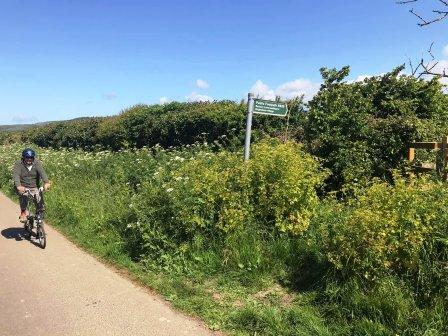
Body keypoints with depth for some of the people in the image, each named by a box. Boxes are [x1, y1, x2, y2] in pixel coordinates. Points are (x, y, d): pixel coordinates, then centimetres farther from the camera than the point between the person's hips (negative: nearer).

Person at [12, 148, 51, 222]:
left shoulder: (37, 163, -3)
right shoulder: (18, 164, -6)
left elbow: (42, 172, -21)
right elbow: (16, 175, -22)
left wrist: (46, 182, -40)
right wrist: (18, 186, -41)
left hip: (34, 187, 2)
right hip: (23, 187, -2)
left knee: (39, 199, -18)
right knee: (24, 195, -32)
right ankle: (23, 213, -14)